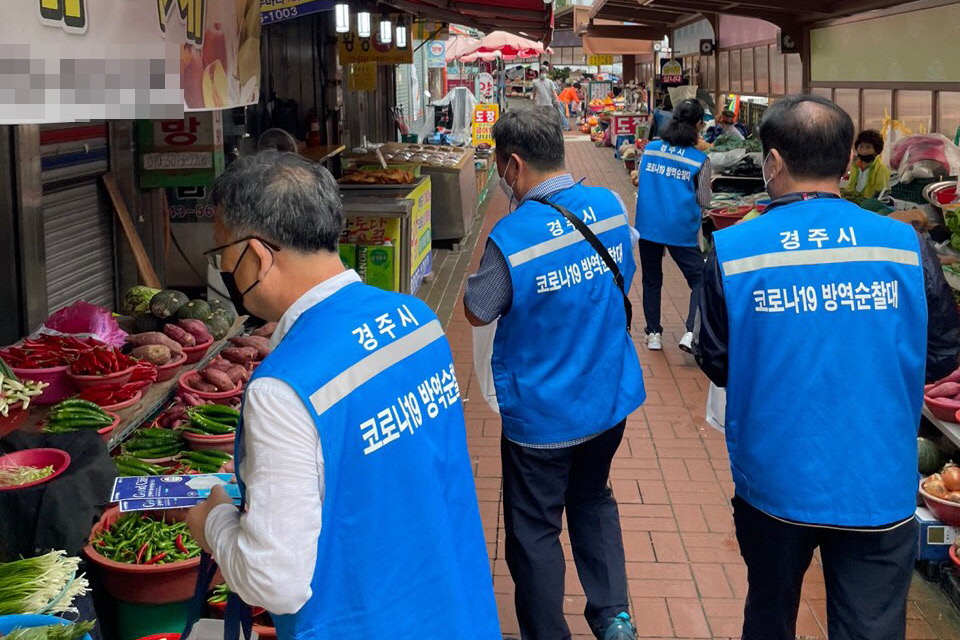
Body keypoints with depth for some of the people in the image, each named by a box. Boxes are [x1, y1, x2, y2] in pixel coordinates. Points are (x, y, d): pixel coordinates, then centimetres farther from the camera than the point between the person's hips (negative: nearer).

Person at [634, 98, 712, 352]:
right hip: (682, 230, -3)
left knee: (651, 281, 15)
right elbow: (704, 201, -1)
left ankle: (653, 334, 20)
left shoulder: (650, 149, 2)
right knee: (699, 279, 7)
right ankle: (691, 332, -7)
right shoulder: (700, 160, -6)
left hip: (647, 225, 3)